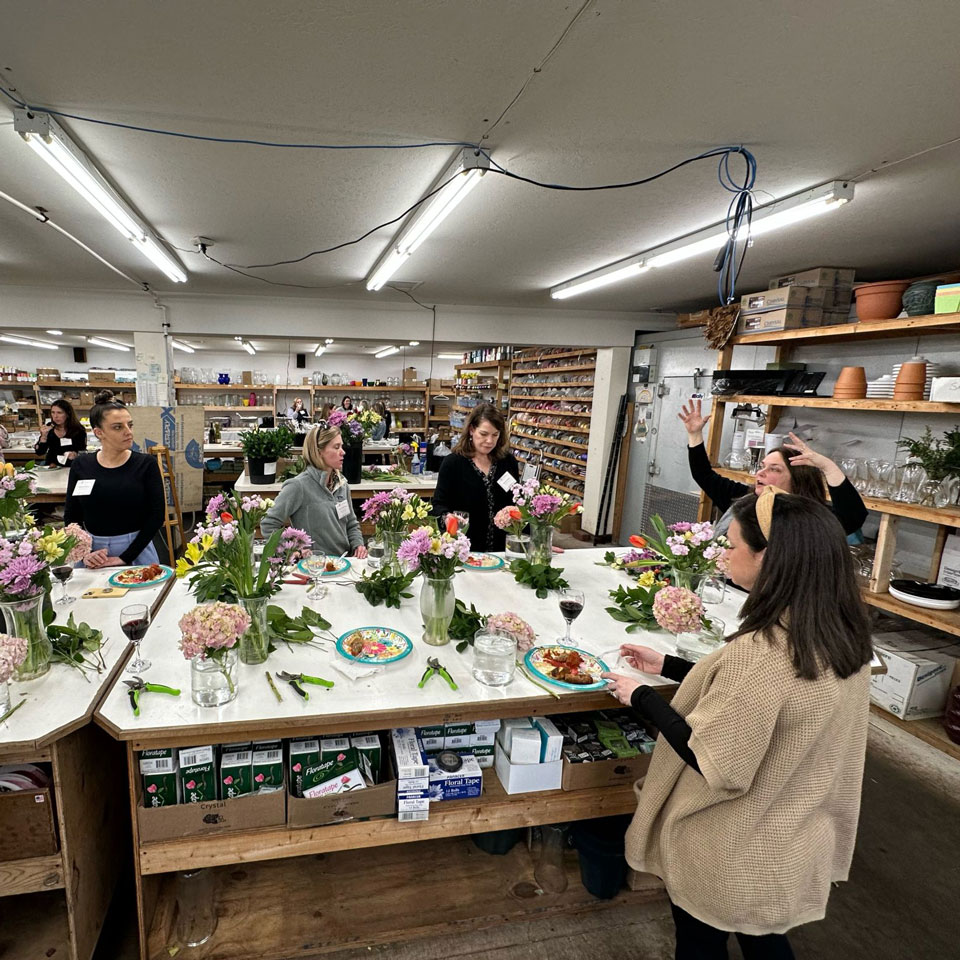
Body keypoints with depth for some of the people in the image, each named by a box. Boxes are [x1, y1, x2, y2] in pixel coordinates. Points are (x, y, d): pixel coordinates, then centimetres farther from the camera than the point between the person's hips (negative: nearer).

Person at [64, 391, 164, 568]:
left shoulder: (146, 464, -6)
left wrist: (125, 557, -14)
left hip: (136, 549, -2)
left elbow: (157, 515, -10)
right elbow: (71, 517, 5)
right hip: (91, 549, 2)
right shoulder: (81, 465, 1)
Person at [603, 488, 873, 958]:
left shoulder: (760, 653, -36)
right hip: (794, 844, 6)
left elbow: (714, 766, -28)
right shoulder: (844, 638, -10)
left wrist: (641, 696, -17)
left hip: (732, 857, -6)